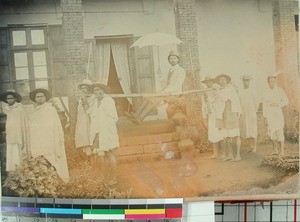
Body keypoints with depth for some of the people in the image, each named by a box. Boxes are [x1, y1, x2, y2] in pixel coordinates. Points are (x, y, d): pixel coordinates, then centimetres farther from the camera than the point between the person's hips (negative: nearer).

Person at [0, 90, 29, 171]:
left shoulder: (20, 109, -7)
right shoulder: (8, 109, 14)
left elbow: (24, 125, -9)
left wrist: (22, 141, -11)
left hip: (18, 139, -7)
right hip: (10, 139, 7)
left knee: (17, 159, -8)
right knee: (10, 160, 7)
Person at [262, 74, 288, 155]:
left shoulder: (280, 90, -1)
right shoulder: (266, 92, 7)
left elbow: (286, 101, -1)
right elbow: (264, 104, 8)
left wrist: (277, 104, -16)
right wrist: (265, 117, 5)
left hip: (278, 113, -3)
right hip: (269, 114, 3)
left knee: (279, 131, -9)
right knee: (272, 131, 5)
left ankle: (282, 150, -5)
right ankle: (275, 149, 16)